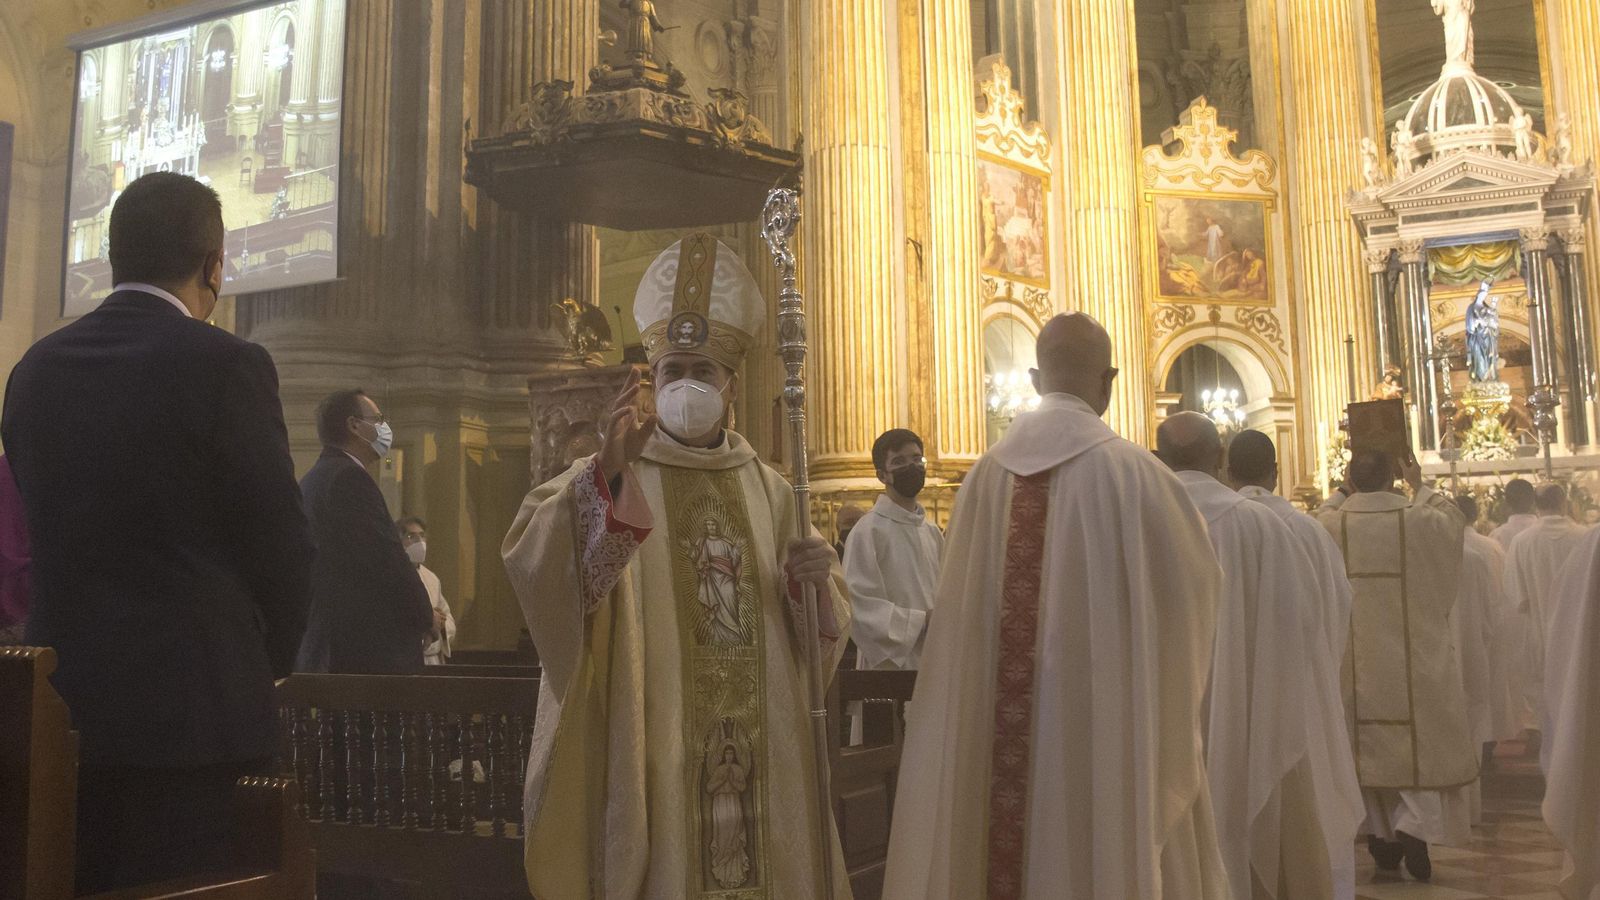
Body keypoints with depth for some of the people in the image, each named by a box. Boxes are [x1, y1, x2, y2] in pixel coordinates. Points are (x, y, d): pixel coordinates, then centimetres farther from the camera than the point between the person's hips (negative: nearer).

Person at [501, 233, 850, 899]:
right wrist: (607, 473, -34)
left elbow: (820, 630, 11)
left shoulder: (770, 492, 11)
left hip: (756, 756, 3)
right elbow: (530, 558, -19)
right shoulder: (605, 479, 1)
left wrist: (815, 582, -12)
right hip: (648, 757, -3)